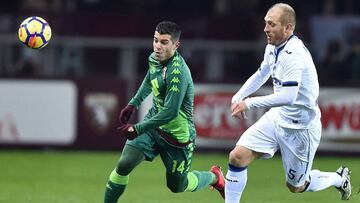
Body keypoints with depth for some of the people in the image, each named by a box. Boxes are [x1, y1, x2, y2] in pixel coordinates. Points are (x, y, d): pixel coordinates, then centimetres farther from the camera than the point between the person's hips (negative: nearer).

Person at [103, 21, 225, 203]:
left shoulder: (178, 72, -29)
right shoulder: (154, 59, -3)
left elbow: (170, 112, -33)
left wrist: (138, 129, -31)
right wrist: (134, 103, 14)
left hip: (177, 136, -6)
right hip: (153, 124, 6)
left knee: (177, 186, 13)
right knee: (123, 165, -12)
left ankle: (213, 177, 41)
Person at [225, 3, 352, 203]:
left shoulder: (294, 55, -28)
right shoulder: (273, 48, 1)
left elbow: (288, 96, -35)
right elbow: (261, 74, 22)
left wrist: (249, 103, -29)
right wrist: (238, 97, 8)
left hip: (300, 128, -8)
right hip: (276, 118, 8)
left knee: (296, 186, 10)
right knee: (237, 156, -9)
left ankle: (339, 178, 37)